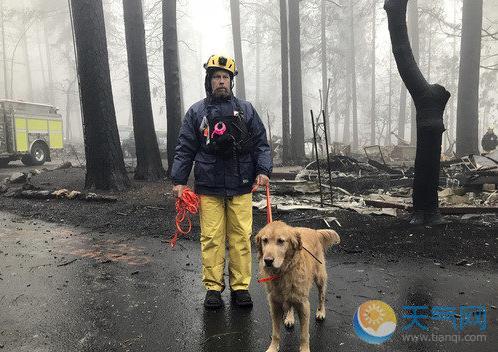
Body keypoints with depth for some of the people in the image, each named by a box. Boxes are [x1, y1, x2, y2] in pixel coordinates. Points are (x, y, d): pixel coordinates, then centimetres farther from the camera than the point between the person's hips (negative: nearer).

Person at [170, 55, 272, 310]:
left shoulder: (245, 109, 11)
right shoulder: (196, 112, 9)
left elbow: (260, 143, 11)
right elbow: (185, 149, 7)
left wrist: (263, 170, -3)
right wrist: (178, 180, -1)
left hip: (241, 186, 1)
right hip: (208, 187, 0)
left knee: (241, 237, 3)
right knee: (211, 238, 1)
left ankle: (240, 287, 15)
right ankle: (213, 288, 14)